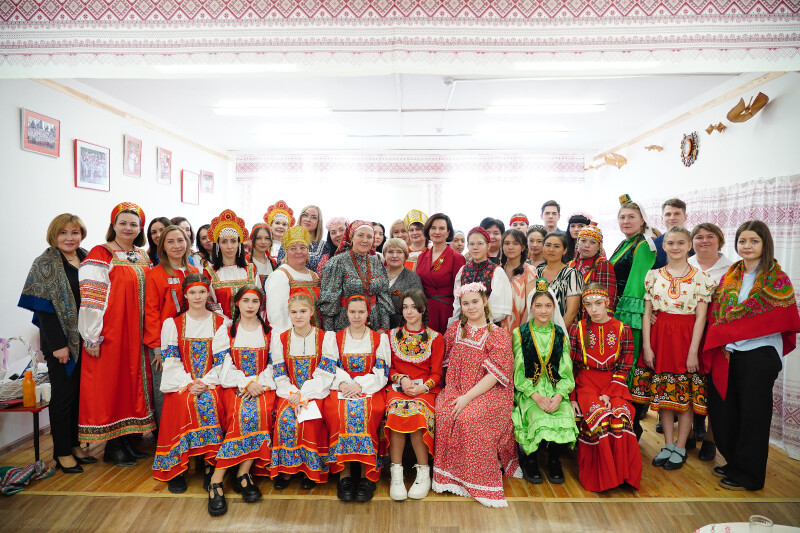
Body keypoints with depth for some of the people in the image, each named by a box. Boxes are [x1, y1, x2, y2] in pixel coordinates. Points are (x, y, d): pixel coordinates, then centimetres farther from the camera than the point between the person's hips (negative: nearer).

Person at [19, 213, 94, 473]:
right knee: (64, 393, 3)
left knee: (81, 391, 11)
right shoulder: (46, 264, -7)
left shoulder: (87, 259, 9)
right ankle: (62, 453, 16)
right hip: (61, 340, -5)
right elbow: (44, 308, -12)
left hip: (86, 339, 5)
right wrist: (58, 345, -16)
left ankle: (75, 444, 25)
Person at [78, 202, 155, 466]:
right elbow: (90, 298, -14)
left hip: (136, 334, 6)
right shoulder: (100, 255, -8)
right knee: (110, 384, 2)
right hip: (110, 333, -6)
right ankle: (112, 446, 16)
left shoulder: (142, 258, 12)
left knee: (133, 381, 12)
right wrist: (92, 336, -17)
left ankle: (126, 440, 25)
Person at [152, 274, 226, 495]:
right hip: (181, 383, 0)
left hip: (211, 383, 0)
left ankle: (209, 465, -20)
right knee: (184, 404, -30)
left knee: (211, 402, -31)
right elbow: (171, 361, 1)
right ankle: (176, 470, -18)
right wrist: (188, 384, -14)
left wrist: (206, 383, -13)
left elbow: (223, 360, 2)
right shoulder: (172, 324, 10)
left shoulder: (221, 323, 8)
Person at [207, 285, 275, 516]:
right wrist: (245, 383, -13)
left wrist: (259, 384, -11)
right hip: (235, 385, -1)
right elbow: (225, 366, 1)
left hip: (263, 385, 1)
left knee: (263, 411, -30)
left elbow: (274, 365, 6)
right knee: (243, 413, -31)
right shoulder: (226, 331, 10)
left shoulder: (269, 332, 11)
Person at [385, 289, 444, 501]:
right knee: (396, 411, -32)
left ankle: (423, 472, -17)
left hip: (425, 389, -1)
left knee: (416, 413, -33)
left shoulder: (435, 338, 9)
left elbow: (436, 374, 5)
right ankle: (396, 473, -23)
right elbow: (389, 368, 13)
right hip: (398, 387, 1)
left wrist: (422, 387, -14)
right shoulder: (392, 335, 15)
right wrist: (402, 379, -8)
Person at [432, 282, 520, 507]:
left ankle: (480, 481, -12)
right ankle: (450, 474, -9)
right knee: (443, 413, -26)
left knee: (469, 417, -31)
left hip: (489, 393, -4)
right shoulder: (455, 329, 11)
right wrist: (452, 391, 1)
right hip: (456, 389, 4)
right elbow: (444, 359, 16)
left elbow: (494, 375, -11)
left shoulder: (498, 335, -3)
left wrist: (467, 397, -19)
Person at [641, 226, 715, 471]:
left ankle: (680, 448, 19)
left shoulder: (701, 277, -3)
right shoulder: (653, 275, 4)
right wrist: (646, 346, -3)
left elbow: (700, 317, -6)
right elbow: (647, 313, 3)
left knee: (685, 394, 4)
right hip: (660, 336, 3)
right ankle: (668, 445, 23)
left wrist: (693, 351, -11)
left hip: (686, 338, -2)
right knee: (662, 392, 9)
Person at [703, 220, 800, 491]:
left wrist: (733, 334, -11)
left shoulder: (776, 279, -4)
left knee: (752, 414, 6)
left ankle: (747, 475, 21)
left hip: (759, 355, -5)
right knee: (723, 410, 12)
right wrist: (720, 343, -1)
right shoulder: (730, 275, 9)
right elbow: (716, 313, 9)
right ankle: (734, 463, 32)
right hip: (727, 354, 5)